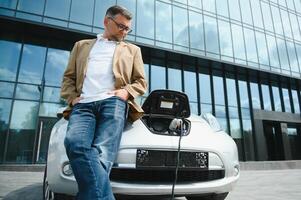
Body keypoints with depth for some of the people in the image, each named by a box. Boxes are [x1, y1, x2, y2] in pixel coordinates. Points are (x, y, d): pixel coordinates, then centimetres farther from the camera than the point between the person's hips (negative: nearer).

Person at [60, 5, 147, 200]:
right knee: (75, 143, -30)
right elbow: (68, 77, 25)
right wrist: (72, 97, 4)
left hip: (113, 102, 0)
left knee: (102, 153, -25)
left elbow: (141, 82, 20)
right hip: (83, 104, 1)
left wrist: (126, 91, -2)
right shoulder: (82, 45, 30)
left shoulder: (132, 49, 28)